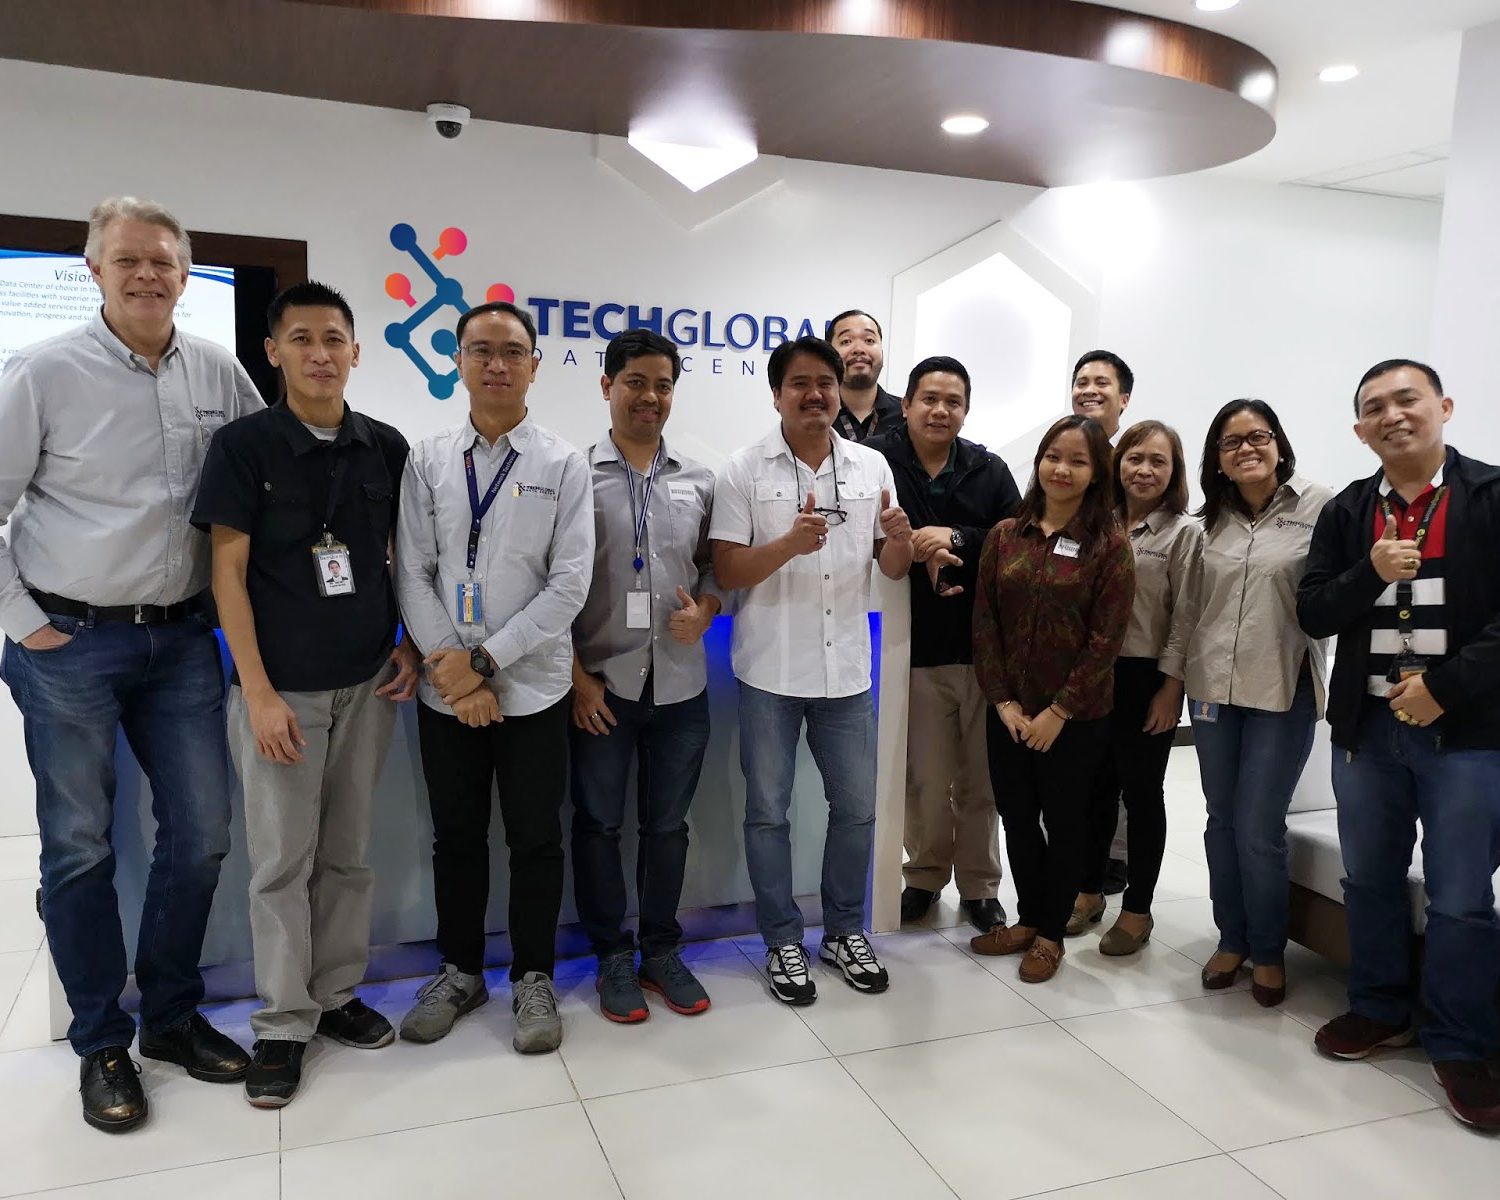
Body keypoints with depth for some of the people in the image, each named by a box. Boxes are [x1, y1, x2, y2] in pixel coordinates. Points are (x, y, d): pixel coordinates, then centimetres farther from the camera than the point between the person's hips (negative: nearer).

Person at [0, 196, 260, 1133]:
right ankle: (102, 1044, 24)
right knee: (81, 847, 7)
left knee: (202, 832, 9)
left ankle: (173, 1016, 29)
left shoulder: (220, 372, 2)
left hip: (183, 636, 4)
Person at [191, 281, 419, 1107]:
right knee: (281, 861, 4)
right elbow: (227, 573, -8)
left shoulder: (386, 447, 3)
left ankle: (336, 996, 28)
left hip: (367, 685, 3)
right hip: (280, 689, -3)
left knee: (347, 854, 13)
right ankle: (283, 1024, 18)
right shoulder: (243, 444, -6)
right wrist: (259, 693, -14)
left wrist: (411, 642, 1)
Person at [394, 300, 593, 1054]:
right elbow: (412, 575, 0)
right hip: (445, 688, 2)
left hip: (532, 687, -2)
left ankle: (532, 978, 27)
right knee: (456, 836, 15)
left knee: (535, 839, 9)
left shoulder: (563, 465, -3)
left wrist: (483, 660, -13)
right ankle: (460, 971, 34)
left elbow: (569, 584, -9)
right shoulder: (426, 461, 3)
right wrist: (449, 666, -10)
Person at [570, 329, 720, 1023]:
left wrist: (703, 612, -9)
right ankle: (613, 957, 26)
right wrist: (576, 675, -9)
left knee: (667, 823, 13)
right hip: (600, 682, -3)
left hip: (680, 684, 3)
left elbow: (714, 565, 13)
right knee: (599, 823, 9)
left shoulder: (698, 483, 7)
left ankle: (661, 950, 30)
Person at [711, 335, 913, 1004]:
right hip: (770, 671, -3)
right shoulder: (744, 472, -5)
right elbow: (726, 573, -10)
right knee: (767, 811, 8)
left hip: (846, 670, 3)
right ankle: (783, 942, 25)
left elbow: (893, 569, 8)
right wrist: (789, 544, -27)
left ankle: (844, 932, 32)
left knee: (855, 808, 12)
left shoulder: (872, 467, 5)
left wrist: (901, 539, -15)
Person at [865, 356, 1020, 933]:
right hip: (916, 648, -2)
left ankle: (980, 885, 28)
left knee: (981, 778, 11)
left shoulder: (990, 470, 5)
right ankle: (925, 874, 30)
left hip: (985, 647, 2)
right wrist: (917, 551, -19)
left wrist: (955, 539, -17)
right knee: (927, 779, 7)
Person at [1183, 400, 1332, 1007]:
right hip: (1212, 687, 4)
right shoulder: (1211, 519, 8)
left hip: (1282, 690, -4)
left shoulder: (1319, 506, -6)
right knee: (1223, 822, 13)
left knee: (1259, 831, 0)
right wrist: (1182, 676, 13)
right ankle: (1232, 939, 29)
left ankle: (1269, 951, 21)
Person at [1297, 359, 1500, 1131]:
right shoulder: (1345, 513, 7)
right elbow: (1313, 614, 2)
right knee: (1368, 879, 15)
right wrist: (1372, 573, -15)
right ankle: (1381, 1010, 33)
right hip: (1366, 727, 4)